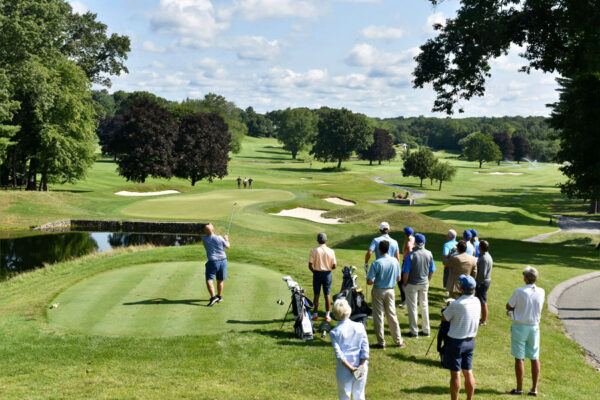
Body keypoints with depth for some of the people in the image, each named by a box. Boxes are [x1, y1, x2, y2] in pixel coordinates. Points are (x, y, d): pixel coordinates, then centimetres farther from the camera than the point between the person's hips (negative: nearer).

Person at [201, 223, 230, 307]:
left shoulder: (204, 239, -9)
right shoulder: (219, 238, -10)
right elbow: (228, 246, 5)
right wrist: (226, 239, 23)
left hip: (213, 262, -3)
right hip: (223, 260, 3)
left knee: (209, 280, -4)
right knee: (220, 280, 18)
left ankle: (213, 297, -22)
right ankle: (219, 297, 31)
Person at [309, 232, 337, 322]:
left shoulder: (314, 251, -9)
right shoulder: (330, 251, -6)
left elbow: (310, 265, -11)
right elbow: (334, 266, -5)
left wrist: (314, 272, 8)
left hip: (317, 274, -1)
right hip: (327, 274, 1)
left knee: (316, 295, 8)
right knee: (327, 295, 8)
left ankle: (315, 315, 13)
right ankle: (327, 315, 10)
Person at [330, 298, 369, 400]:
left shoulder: (334, 332, -10)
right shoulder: (359, 327, -5)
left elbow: (338, 354, -15)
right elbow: (365, 349, -6)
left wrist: (350, 368, -9)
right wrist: (360, 367, -4)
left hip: (344, 369, -2)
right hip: (361, 369, 2)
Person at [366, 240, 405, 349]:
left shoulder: (376, 263, -19)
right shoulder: (395, 261, -6)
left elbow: (369, 281, -19)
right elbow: (398, 278, 4)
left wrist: (375, 280, 3)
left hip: (378, 291, -4)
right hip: (390, 291, 4)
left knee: (378, 316, 6)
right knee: (392, 315, 14)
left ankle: (381, 342, 10)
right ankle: (398, 341, 21)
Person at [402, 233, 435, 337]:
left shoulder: (411, 255, -19)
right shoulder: (429, 254, -5)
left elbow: (406, 272, -16)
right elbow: (432, 271, 3)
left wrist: (405, 284, -2)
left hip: (412, 284, -4)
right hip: (424, 284, 4)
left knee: (412, 307, 6)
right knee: (424, 306, 16)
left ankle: (414, 331, 10)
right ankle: (426, 330, 23)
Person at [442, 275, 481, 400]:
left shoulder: (456, 304, -22)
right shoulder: (477, 302, -1)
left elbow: (444, 317, -8)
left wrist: (448, 306, 5)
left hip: (456, 341, -6)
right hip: (470, 341, 6)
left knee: (455, 373, 2)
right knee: (468, 372, 15)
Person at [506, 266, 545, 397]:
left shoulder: (519, 291, -18)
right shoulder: (541, 292, -4)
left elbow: (508, 306, -7)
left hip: (520, 326, -4)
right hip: (534, 327, 4)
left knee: (519, 358, 4)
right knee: (535, 358, 10)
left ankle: (519, 388, 10)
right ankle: (534, 389, 14)